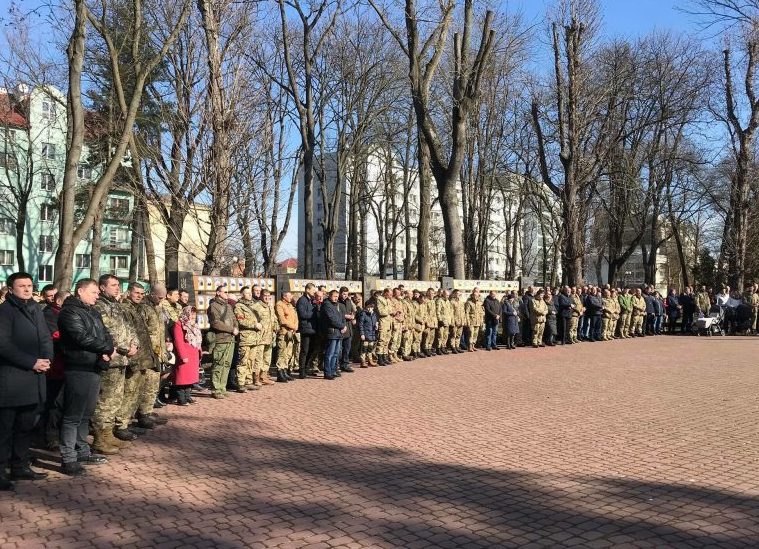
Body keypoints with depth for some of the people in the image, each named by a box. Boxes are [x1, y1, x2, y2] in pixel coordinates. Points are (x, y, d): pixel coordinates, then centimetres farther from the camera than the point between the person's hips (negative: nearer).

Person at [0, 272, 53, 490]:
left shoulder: (35, 309, 15)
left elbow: (46, 337, 16)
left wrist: (47, 359, -2)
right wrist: (32, 363, -16)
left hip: (34, 377, 7)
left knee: (26, 426, 13)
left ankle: (20, 466, 23)